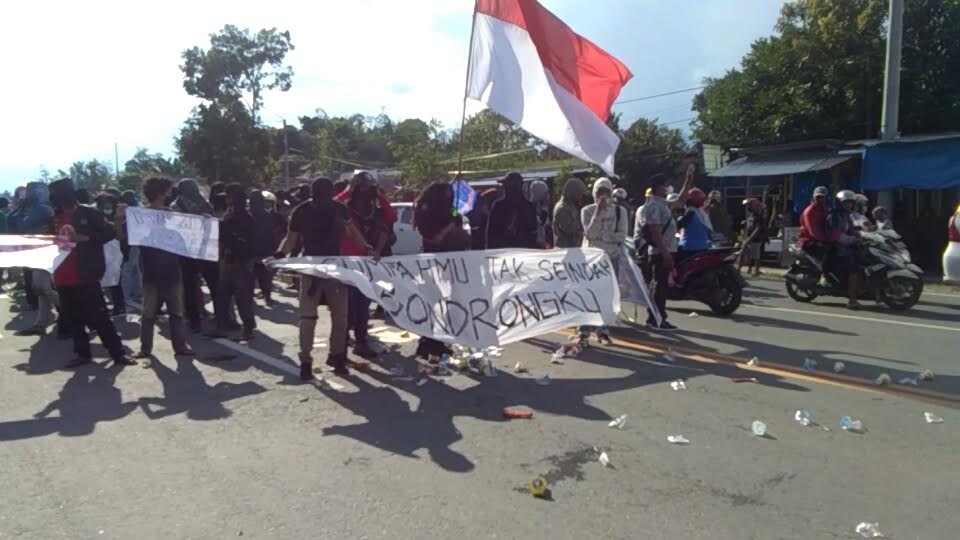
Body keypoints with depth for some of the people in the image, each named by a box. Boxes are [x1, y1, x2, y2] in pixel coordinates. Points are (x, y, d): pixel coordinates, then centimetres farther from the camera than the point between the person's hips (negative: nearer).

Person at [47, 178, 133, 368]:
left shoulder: (89, 214, -3)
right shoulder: (55, 218, 14)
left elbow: (109, 233, -9)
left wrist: (85, 238, -19)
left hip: (85, 276, -6)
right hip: (63, 277, 6)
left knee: (98, 316, -6)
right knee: (72, 319, 11)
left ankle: (118, 353, -1)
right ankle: (83, 353, 22)